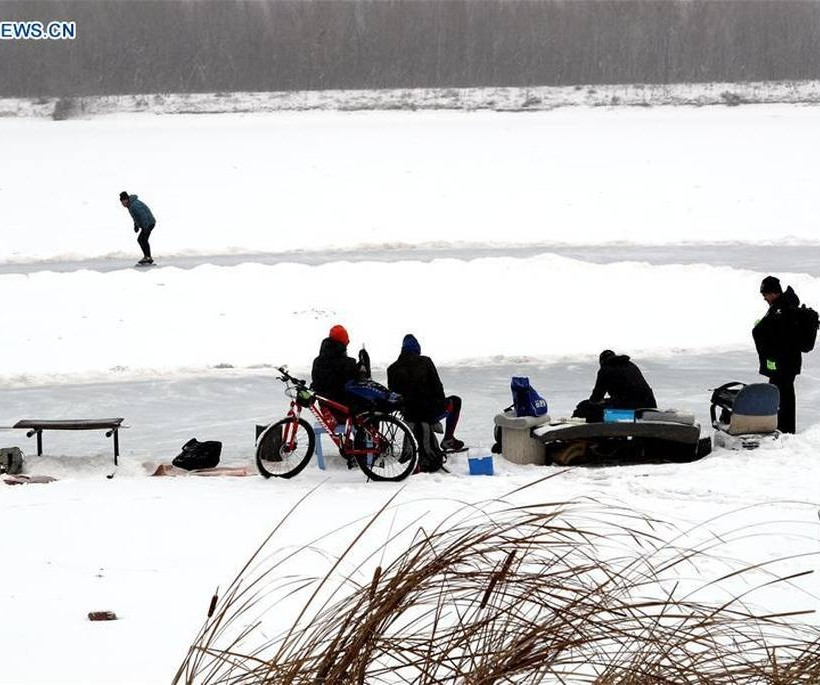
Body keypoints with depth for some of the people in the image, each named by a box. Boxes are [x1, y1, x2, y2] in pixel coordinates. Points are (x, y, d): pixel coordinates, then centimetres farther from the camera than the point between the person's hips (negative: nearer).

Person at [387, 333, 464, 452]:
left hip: (409, 415, 4)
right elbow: (437, 386, -7)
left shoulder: (393, 369, -1)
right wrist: (442, 401, 11)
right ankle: (448, 439, 18)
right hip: (431, 412, -4)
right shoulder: (425, 362, -8)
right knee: (455, 401, 25)